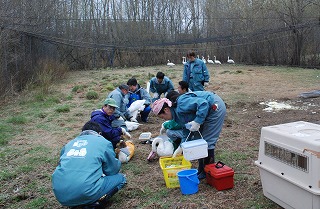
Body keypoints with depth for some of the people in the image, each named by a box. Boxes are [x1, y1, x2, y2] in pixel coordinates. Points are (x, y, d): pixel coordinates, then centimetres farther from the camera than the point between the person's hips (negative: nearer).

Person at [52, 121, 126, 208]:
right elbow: (113, 170, 15)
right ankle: (92, 203, -2)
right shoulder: (104, 143, 8)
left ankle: (74, 203, 11)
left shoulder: (70, 143, 21)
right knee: (120, 178, 16)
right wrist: (117, 163, 40)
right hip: (84, 193, -6)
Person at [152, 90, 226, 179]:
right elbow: (186, 130, 10)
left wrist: (197, 121, -34)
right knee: (198, 139, 12)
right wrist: (181, 147, 4)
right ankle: (201, 171, 22)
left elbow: (203, 103, -34)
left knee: (207, 142, -6)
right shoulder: (177, 113, 5)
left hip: (215, 107, -10)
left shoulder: (181, 105, -26)